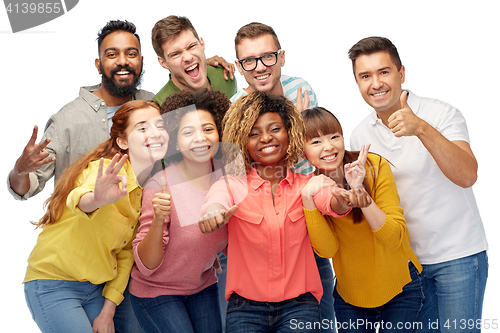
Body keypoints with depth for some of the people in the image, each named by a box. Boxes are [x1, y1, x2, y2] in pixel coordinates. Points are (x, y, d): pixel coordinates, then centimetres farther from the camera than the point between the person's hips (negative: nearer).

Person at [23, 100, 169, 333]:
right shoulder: (109, 173, -19)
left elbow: (126, 252, 4)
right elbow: (78, 199, -42)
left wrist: (108, 311, -2)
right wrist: (97, 199, -64)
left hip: (97, 287, 6)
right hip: (53, 284, -6)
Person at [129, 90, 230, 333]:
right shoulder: (161, 186, -23)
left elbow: (230, 248, 3)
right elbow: (146, 265, -22)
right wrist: (158, 220, -38)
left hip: (203, 288, 5)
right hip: (157, 292, -4)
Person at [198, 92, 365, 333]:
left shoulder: (306, 184, 2)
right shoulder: (233, 184, -1)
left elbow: (330, 202, -18)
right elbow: (218, 196, -23)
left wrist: (345, 198, -41)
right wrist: (213, 210, -47)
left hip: (299, 305, 0)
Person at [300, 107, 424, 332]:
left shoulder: (375, 166, -16)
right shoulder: (308, 187, -8)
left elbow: (394, 239, -22)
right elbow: (327, 249, -19)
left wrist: (360, 192, -34)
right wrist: (308, 199, -30)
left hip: (399, 289, -2)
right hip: (349, 296, 2)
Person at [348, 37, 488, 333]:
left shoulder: (442, 114, -13)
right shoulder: (360, 136, 2)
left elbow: (467, 176, -28)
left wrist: (421, 129, -39)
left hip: (458, 255, -4)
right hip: (407, 259, 4)